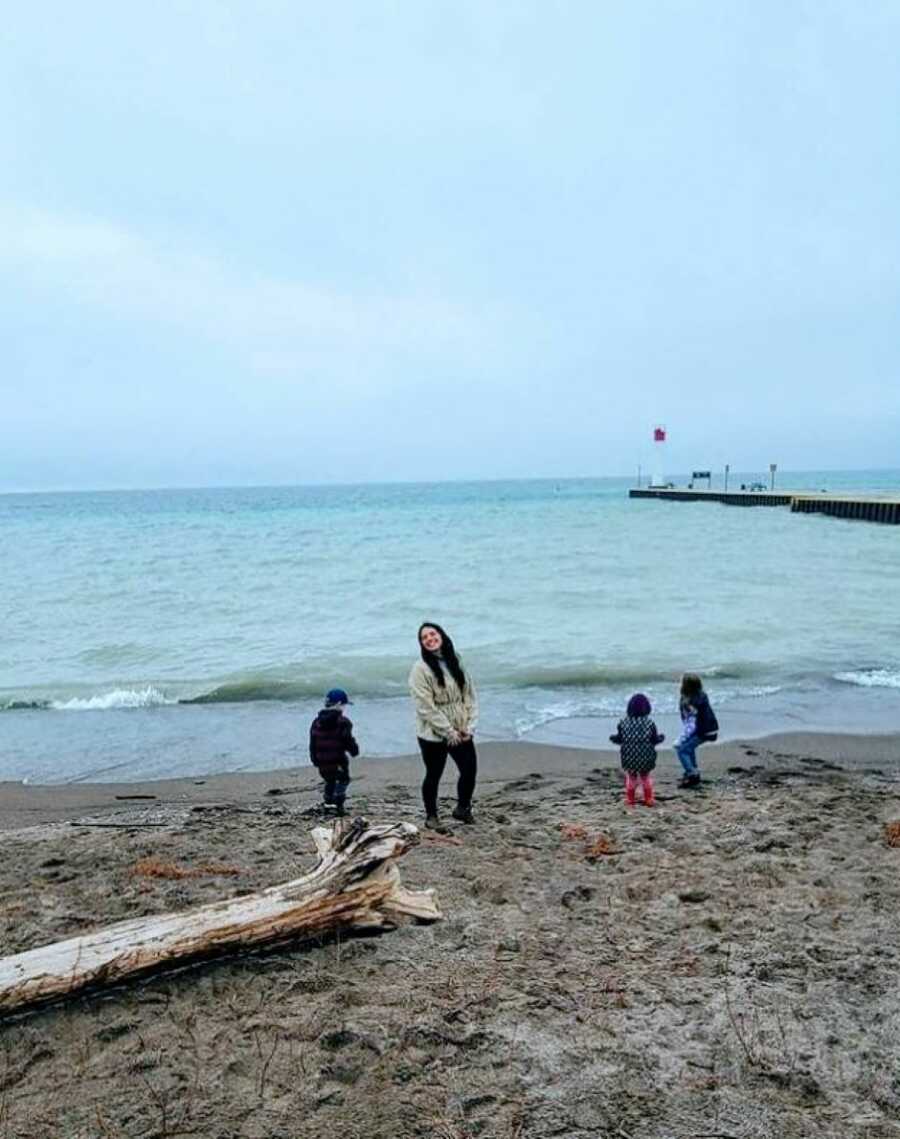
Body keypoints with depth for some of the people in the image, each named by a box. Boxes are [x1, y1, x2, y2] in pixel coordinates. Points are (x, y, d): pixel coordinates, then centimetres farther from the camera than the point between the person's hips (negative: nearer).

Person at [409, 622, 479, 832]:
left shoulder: (456, 663, 6)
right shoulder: (420, 669, -11)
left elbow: (470, 695, 6)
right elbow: (426, 707, -16)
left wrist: (470, 727, -6)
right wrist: (449, 732, -16)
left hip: (461, 733, 5)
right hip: (433, 735, -5)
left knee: (470, 771, 7)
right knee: (433, 776, 8)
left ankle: (462, 809, 32)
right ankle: (431, 817, 28)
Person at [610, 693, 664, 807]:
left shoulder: (624, 723, -7)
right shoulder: (649, 723, -10)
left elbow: (619, 739, 0)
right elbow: (655, 740, -4)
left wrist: (613, 738, 23)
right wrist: (661, 736, 20)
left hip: (629, 757, 0)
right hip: (645, 758, 0)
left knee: (631, 777, 18)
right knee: (645, 777, 19)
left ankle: (630, 799, 20)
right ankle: (648, 800, 20)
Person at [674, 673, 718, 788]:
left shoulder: (690, 703, -23)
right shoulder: (702, 696, 5)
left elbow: (691, 725, -23)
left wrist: (681, 739, -16)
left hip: (703, 732, -10)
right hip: (711, 730, 10)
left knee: (681, 748, -2)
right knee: (688, 745, 28)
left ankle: (692, 776, -1)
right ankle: (693, 772, 34)